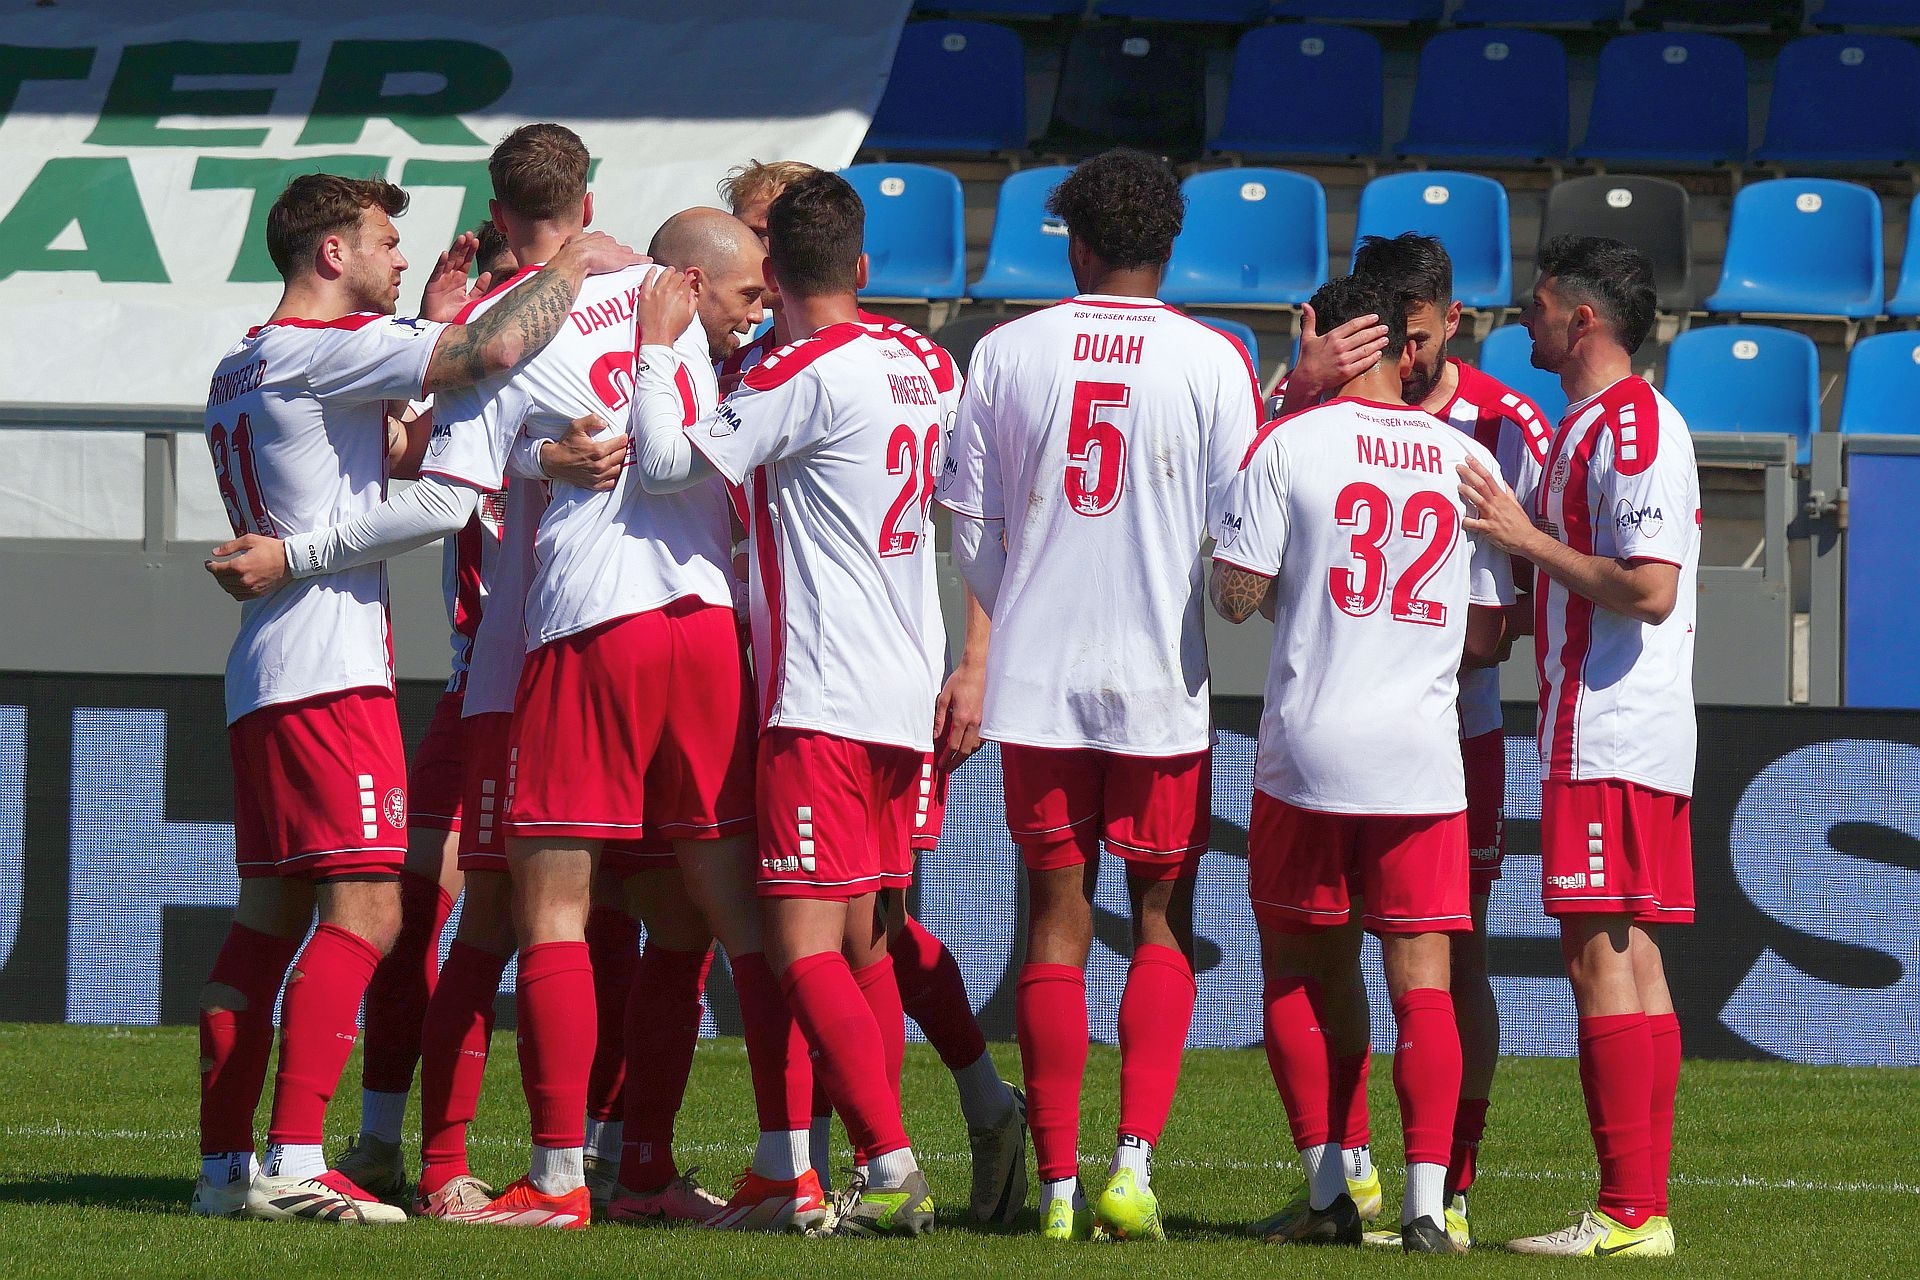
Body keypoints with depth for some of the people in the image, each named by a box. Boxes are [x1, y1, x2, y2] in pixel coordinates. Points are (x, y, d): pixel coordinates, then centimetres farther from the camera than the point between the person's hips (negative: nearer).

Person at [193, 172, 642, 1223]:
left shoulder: (238, 372, 20)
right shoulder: (325, 348, -9)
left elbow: (391, 445, 30)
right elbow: (494, 351, -20)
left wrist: (431, 318, 26)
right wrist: (577, 264, -5)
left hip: (262, 682, 10)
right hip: (331, 670, -10)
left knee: (271, 916, 11)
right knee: (363, 911, -13)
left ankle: (224, 1165, 9)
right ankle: (292, 1163, -21)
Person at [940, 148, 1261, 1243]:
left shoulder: (1007, 352, 1)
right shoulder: (1213, 361, -5)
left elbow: (969, 524, 7)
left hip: (1035, 678, 1)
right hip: (1163, 680, -1)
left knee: (1057, 923, 7)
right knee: (1164, 922, 8)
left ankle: (1058, 1183, 4)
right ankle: (1135, 1160, -7)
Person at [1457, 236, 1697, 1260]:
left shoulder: (1632, 427, -14)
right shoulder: (1593, 427, 19)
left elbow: (1650, 590, -22)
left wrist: (1526, 537, -15)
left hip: (1609, 735, -10)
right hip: (1635, 736, 10)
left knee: (1601, 954, -11)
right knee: (1629, 960, 9)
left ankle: (1626, 1214, -13)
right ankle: (1644, 1207, 9)